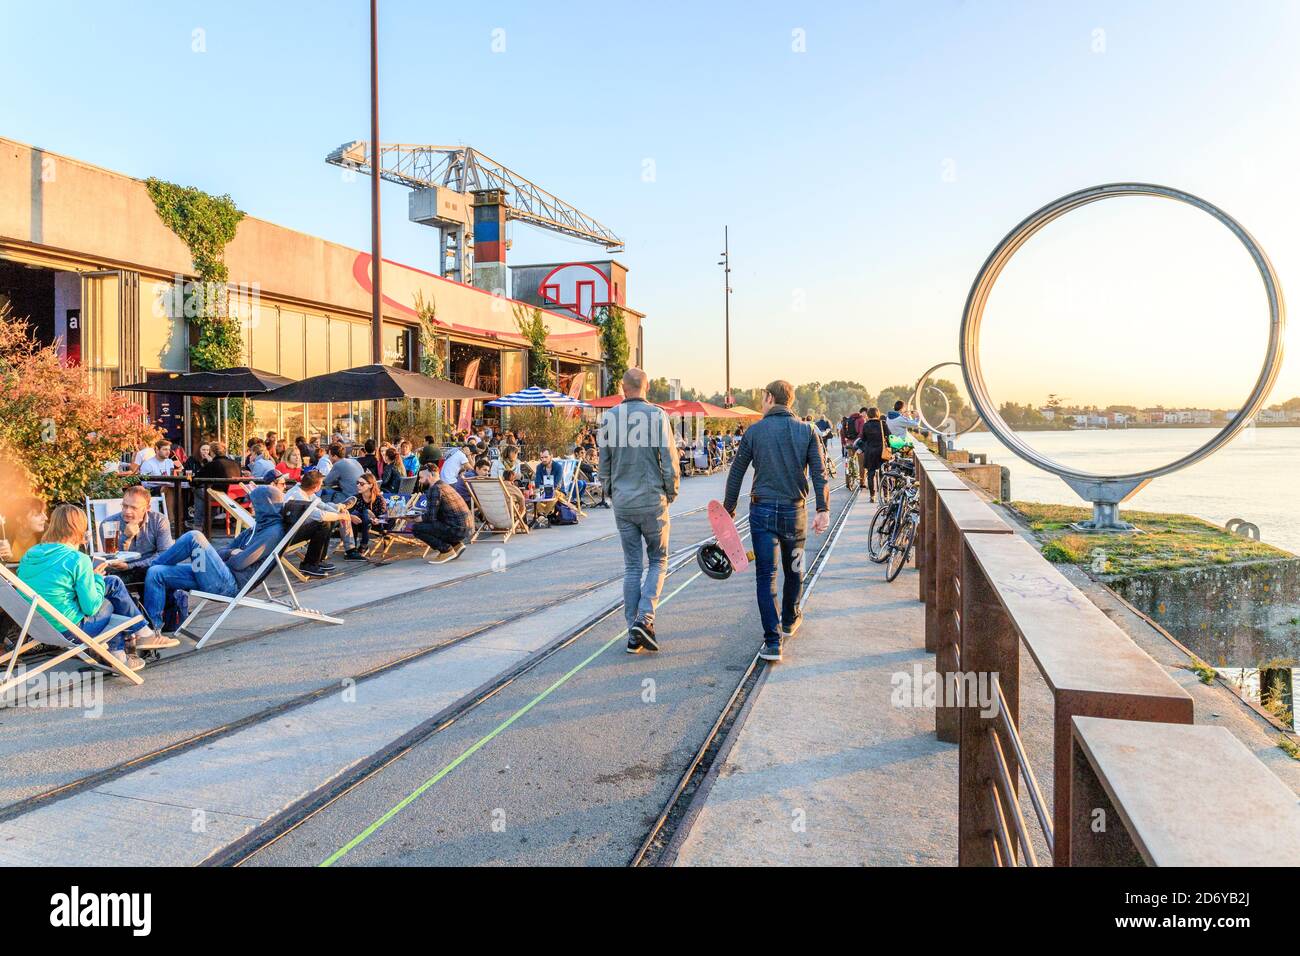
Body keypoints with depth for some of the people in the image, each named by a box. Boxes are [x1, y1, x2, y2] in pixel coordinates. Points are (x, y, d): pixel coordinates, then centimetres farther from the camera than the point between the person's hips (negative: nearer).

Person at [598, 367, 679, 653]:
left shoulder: (609, 418, 1)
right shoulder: (657, 415, -8)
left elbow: (604, 462, 6)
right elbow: (669, 459, -9)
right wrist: (671, 493, 6)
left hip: (622, 503, 3)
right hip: (653, 501, -3)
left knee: (632, 566, 10)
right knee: (658, 560, 12)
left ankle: (634, 635, 10)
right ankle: (645, 618, -6)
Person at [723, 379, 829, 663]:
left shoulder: (754, 431, -1)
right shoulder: (807, 432, 2)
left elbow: (736, 473, 2)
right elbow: (819, 473, -7)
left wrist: (728, 509, 10)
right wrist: (823, 510, -7)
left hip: (762, 511, -2)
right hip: (794, 511, 2)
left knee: (765, 576, 0)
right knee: (794, 570, 21)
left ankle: (772, 642, -6)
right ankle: (790, 621, 41)